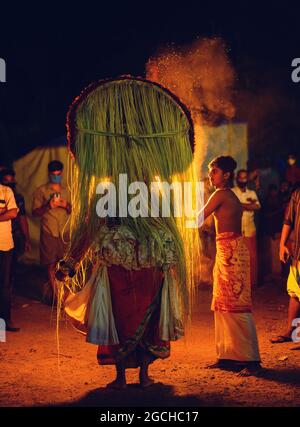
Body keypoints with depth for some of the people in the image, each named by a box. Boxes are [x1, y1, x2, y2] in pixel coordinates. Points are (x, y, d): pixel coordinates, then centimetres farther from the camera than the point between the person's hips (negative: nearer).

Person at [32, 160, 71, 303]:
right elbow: (34, 212, -2)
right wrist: (48, 206, -18)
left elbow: (72, 211, 19)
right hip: (49, 233, -3)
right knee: (51, 264, -1)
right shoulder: (41, 191, 2)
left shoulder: (66, 191, 15)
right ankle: (54, 294, 5)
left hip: (64, 232, 3)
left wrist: (67, 206, -3)